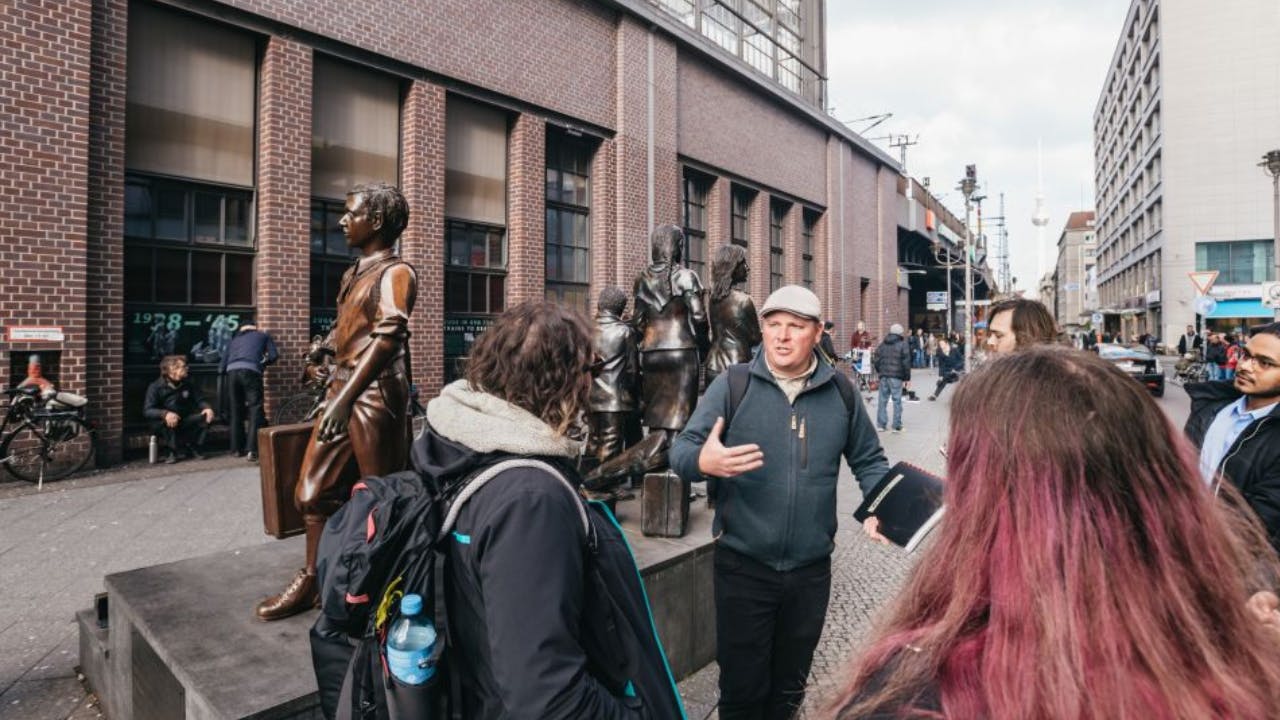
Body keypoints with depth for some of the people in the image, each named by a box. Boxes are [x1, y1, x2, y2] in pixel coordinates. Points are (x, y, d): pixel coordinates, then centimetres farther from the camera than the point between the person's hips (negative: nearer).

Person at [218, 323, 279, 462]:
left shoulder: (234, 340, 32)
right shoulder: (263, 335, 27)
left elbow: (221, 368, 25)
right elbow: (274, 356, 14)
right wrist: (263, 362, 33)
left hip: (232, 371, 4)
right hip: (250, 371, -4)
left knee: (236, 411, 15)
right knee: (255, 409, -6)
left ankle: (237, 449, 21)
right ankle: (252, 450, -17)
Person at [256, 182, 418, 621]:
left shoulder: (395, 273, -9)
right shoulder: (354, 273, 17)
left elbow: (388, 338, -21)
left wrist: (346, 397, -27)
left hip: (375, 395, -9)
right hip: (342, 389, 9)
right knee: (315, 491, 12)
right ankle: (310, 582, 27)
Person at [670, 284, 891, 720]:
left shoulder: (841, 393, 1)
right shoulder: (731, 386, -8)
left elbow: (869, 460, 12)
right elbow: (681, 448, -12)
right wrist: (703, 461, -35)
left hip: (811, 569, 3)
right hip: (742, 567, -3)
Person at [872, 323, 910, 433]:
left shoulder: (883, 344, 10)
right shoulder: (902, 344, -3)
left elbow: (875, 359, 9)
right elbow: (906, 362, -6)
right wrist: (907, 378, -1)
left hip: (883, 376, 4)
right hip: (896, 376, -4)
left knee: (882, 400, 9)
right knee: (897, 400, 1)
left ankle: (881, 424, 12)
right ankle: (897, 426, 3)